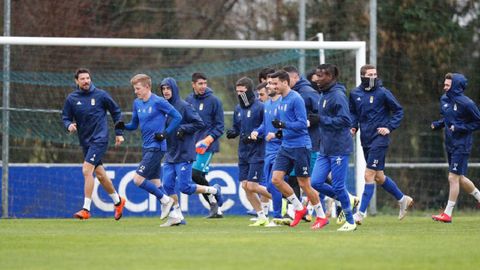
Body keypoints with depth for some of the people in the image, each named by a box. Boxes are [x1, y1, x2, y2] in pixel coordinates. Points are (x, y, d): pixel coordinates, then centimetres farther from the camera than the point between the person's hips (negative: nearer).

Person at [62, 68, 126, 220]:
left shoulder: (100, 95, -4)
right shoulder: (71, 99, 3)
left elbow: (116, 111, 6)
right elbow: (65, 117, 8)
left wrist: (119, 132, 4)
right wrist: (69, 125, -15)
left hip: (99, 139, -5)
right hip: (85, 142, 5)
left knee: (87, 170, -18)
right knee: (100, 174, 14)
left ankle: (86, 209, -17)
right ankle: (118, 201, 35)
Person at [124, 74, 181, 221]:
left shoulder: (158, 102, -12)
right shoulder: (137, 103, 9)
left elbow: (177, 117, -9)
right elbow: (134, 125, 17)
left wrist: (166, 133, -15)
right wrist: (123, 126, -3)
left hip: (156, 147, -8)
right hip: (146, 147, 8)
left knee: (138, 179, -14)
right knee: (154, 182, 11)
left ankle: (165, 200, 0)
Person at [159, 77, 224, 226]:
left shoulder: (184, 106, -11)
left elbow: (200, 123, -11)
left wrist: (183, 129, -19)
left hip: (184, 154, -7)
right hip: (170, 154, 7)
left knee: (185, 187, -7)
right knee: (168, 185, 1)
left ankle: (214, 190, 15)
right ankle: (176, 215, 12)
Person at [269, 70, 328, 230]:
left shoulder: (296, 99, -14)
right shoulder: (282, 101, 13)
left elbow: (302, 123, -20)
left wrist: (284, 125, -27)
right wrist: (280, 129, 9)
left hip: (300, 146, -8)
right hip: (286, 146, 8)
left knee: (304, 184, -3)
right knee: (276, 179, -2)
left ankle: (321, 217, 11)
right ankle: (299, 208, 13)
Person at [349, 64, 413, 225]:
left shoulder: (382, 93, -8)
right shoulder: (355, 94, 6)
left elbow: (398, 111, 0)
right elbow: (353, 113, 21)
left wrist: (390, 127, -10)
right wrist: (353, 126, 4)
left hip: (379, 138, -6)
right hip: (365, 139, 6)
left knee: (369, 175, -10)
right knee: (378, 177, 13)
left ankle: (361, 213, -8)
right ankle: (403, 199, 32)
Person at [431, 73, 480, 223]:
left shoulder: (466, 103, -16)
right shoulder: (444, 100, 6)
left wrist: (460, 128, -19)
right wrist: (438, 124, 3)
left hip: (462, 146, -8)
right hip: (450, 144, 8)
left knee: (453, 178, -9)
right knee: (460, 178, 16)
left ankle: (448, 213, -5)